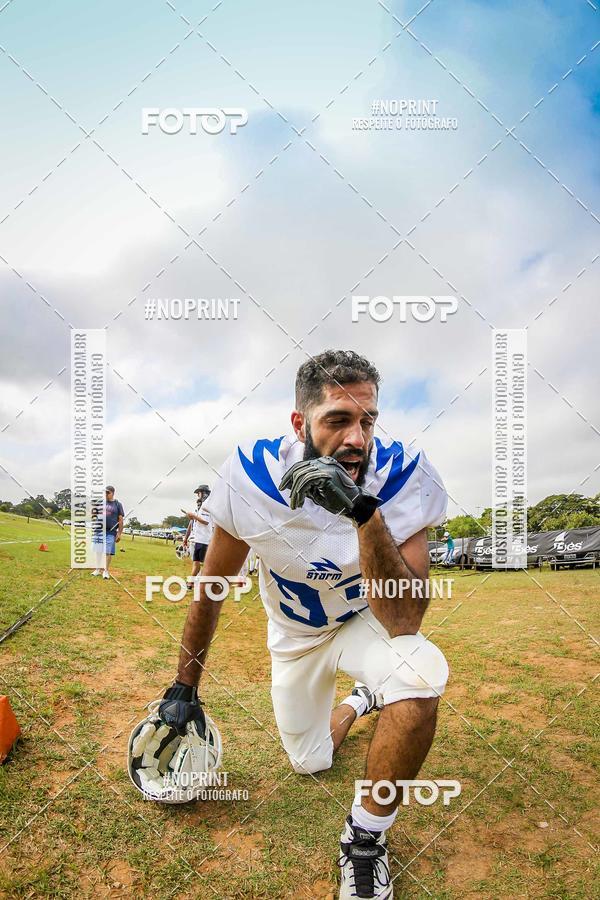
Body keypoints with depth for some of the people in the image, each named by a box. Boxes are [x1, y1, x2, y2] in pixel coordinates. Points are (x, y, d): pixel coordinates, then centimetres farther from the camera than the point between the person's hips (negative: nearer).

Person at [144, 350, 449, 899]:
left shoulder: (402, 476, -31)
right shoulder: (252, 476, -27)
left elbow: (402, 621, -38)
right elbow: (211, 588, -12)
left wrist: (365, 511, -52)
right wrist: (185, 687, -3)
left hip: (365, 623, -2)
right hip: (295, 638, 2)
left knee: (420, 670, -34)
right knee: (311, 763, 14)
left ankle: (366, 835, -7)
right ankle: (357, 702, 47)